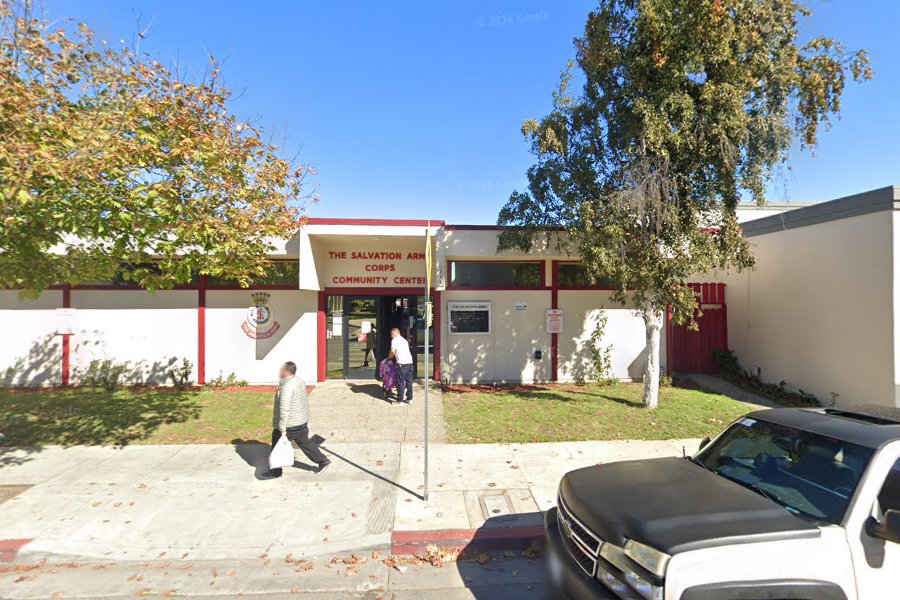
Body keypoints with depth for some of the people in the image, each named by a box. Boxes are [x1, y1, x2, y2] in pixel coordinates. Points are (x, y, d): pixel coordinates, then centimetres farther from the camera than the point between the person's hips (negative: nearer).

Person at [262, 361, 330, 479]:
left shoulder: (287, 386, -24)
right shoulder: (299, 381, 5)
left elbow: (284, 409, -26)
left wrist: (282, 428, -23)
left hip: (290, 425, -9)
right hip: (302, 421, 9)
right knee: (305, 442, 19)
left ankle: (275, 472, 22)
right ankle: (323, 461, 22)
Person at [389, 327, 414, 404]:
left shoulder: (395, 340, 1)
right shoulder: (404, 340, 23)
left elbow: (393, 351, -9)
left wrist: (390, 357, 11)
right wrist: (395, 356, 28)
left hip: (402, 363, -7)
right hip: (410, 362, 7)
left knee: (400, 382, -1)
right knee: (409, 381, 13)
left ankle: (400, 400, 4)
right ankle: (409, 398, 19)